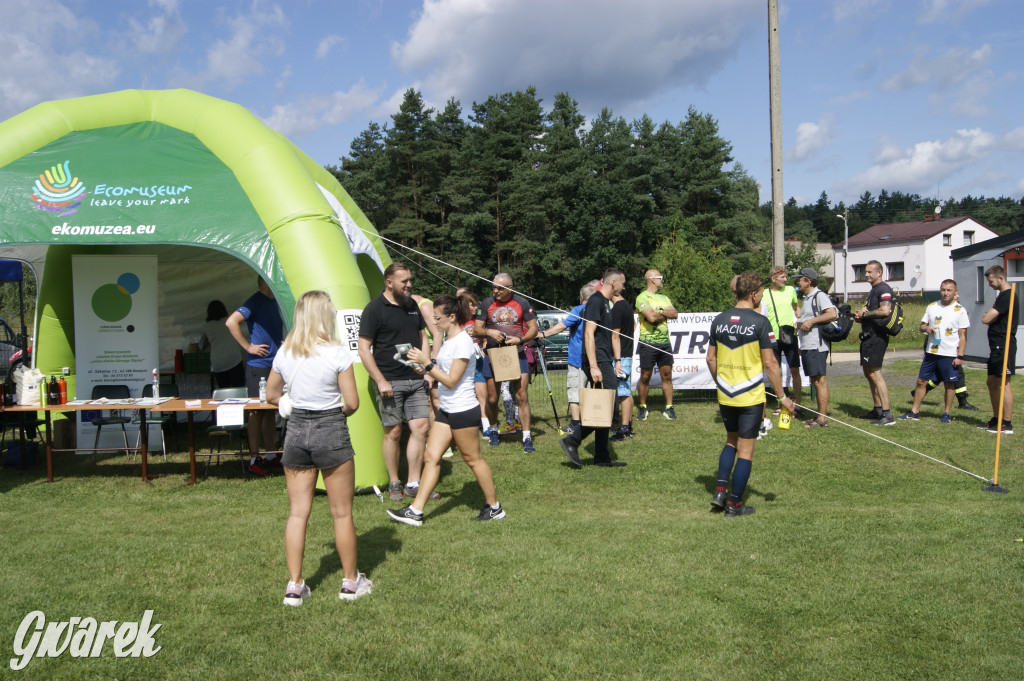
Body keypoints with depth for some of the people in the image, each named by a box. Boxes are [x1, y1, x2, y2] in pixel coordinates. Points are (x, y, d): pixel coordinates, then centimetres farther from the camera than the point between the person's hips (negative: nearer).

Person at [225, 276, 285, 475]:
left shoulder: (273, 302, 14)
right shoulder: (256, 301, -12)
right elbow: (231, 322, -22)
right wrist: (248, 347, -18)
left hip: (274, 365, 8)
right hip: (258, 366, -8)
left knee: (271, 410, 13)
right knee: (257, 412, -2)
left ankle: (271, 455, 21)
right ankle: (254, 459, 4)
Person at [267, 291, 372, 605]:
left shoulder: (284, 353, 1)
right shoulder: (338, 354, -13)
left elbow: (272, 396, 13)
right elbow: (352, 403, -12)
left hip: (296, 429, 4)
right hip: (331, 431, -4)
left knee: (297, 512, 10)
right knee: (342, 513, 9)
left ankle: (295, 586, 16)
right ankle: (351, 582, 21)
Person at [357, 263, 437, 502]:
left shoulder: (412, 305, 13)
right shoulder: (374, 309, -7)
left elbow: (423, 337, 22)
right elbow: (363, 348, -9)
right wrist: (380, 381, -13)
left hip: (416, 379, 6)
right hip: (390, 382, -6)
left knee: (420, 427, 0)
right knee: (393, 431, 1)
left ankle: (413, 484, 9)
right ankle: (394, 484, 16)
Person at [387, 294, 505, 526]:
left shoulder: (463, 343, -18)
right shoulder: (448, 340, 11)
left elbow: (451, 381, -20)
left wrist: (427, 363, -20)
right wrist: (426, 366, 8)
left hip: (463, 411, -9)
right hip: (446, 411, 9)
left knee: (472, 459, 3)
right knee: (431, 457, 4)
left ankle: (494, 507, 18)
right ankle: (415, 511, 6)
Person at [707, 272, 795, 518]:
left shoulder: (719, 320, 3)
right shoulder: (760, 322, -13)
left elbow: (710, 358, 9)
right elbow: (769, 363, -13)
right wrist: (782, 397, -5)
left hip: (725, 396, 5)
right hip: (751, 396, -5)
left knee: (731, 441, 23)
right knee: (746, 449, 5)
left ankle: (720, 491, 13)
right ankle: (735, 504, 9)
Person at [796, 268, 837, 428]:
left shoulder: (819, 296, -10)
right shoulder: (807, 298, 20)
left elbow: (832, 314, -24)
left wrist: (811, 321, -19)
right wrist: (801, 347, 24)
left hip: (816, 346, -10)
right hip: (807, 347, 10)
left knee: (820, 381, -8)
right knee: (814, 381, 13)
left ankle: (822, 418, -6)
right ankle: (819, 415, 19)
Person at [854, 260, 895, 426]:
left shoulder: (883, 289, -11)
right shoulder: (873, 290, 21)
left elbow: (884, 311, -26)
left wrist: (864, 313, -13)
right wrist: (860, 316, 10)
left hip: (876, 336, -11)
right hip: (869, 336, 11)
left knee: (875, 373, -14)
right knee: (868, 373, 15)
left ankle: (887, 415, -15)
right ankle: (877, 410, 24)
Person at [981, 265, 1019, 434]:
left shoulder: (1007, 297, -16)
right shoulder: (1002, 296, 19)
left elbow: (986, 319, -20)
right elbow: (990, 320, 21)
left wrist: (987, 316, 0)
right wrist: (990, 317, 1)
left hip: (1004, 346, -11)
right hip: (996, 346, 11)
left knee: (1003, 383, -9)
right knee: (991, 382, 14)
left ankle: (1007, 424, -6)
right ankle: (996, 419, 23)